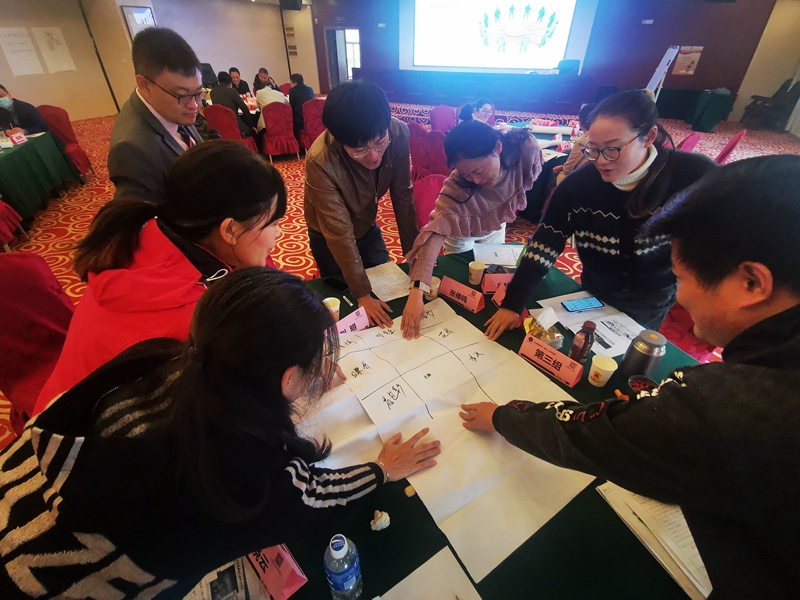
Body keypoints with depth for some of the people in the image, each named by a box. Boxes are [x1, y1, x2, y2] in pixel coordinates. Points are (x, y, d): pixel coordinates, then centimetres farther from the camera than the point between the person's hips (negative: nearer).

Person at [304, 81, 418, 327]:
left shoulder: (398, 134, -26)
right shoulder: (320, 162, -36)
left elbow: (402, 196, -16)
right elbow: (339, 233, -32)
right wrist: (362, 295, -28)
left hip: (368, 227, 4)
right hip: (328, 239, -3)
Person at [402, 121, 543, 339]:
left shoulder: (526, 147, -35)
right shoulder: (457, 186, -42)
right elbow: (436, 230, -50)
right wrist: (416, 291, -60)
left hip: (496, 227, 3)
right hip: (462, 232, -3)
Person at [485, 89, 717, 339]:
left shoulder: (694, 175, -24)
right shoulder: (579, 184, -20)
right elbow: (543, 245, -19)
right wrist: (512, 303, -24)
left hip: (653, 300, -1)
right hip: (595, 295, 2)